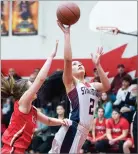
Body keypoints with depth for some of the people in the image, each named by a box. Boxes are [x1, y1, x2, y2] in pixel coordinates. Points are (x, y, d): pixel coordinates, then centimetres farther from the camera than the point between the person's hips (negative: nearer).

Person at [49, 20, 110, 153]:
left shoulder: (93, 86, 21)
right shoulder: (71, 82, 3)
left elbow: (107, 86, 1)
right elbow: (68, 59, -12)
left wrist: (97, 65, 1)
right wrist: (67, 34, -11)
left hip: (84, 129, 7)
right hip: (72, 127, -7)